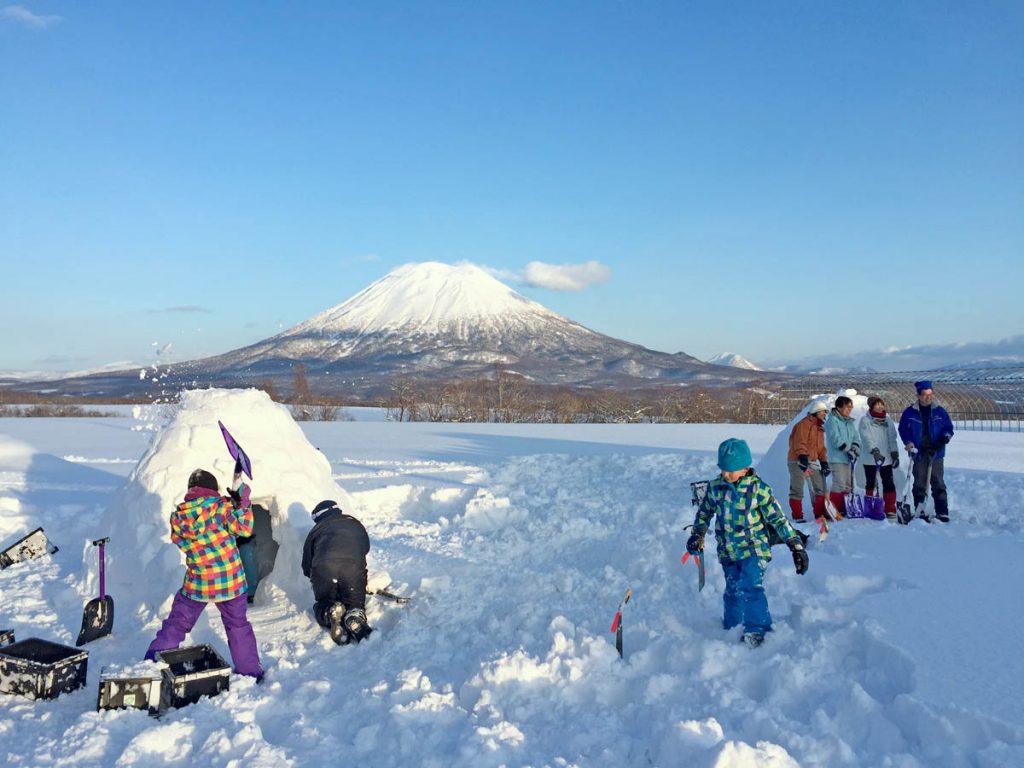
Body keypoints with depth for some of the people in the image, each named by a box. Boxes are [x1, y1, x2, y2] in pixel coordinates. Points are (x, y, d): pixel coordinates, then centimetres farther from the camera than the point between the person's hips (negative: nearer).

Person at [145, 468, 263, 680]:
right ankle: (250, 671, 25)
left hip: (197, 583, 1)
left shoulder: (177, 516, -3)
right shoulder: (220, 506, -13)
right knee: (238, 625, 17)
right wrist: (242, 503, -3)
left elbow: (181, 543, 9)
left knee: (175, 626, 18)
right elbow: (244, 528, -13)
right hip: (230, 581, -1)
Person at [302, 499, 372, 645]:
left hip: (323, 568, 0)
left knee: (323, 605, 21)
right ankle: (355, 618, -18)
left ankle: (330, 613, -15)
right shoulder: (355, 524, 32)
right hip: (354, 566, 0)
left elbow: (306, 567, 28)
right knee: (356, 605, 18)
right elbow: (366, 547, 45)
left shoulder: (317, 529, 26)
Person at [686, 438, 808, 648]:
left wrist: (796, 545, -11)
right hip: (728, 551, 4)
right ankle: (731, 628, 28)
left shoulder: (758, 489, -13)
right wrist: (697, 534, 5)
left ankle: (758, 629, -3)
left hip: (754, 549, -4)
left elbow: (778, 518, -9)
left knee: (750, 588, -16)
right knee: (732, 592, 12)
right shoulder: (716, 487, -1)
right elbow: (704, 511, 15)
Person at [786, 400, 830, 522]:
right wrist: (802, 456, -30)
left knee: (820, 488, 8)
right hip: (798, 461, -9)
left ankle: (820, 514, 16)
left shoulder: (819, 428, 21)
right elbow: (800, 442, -20)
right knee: (797, 490, -4)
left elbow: (821, 447, 24)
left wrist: (824, 462, 15)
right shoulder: (804, 424, -9)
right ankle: (797, 516, 2)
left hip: (813, 461, 9)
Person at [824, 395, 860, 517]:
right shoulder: (832, 420, -8)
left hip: (848, 459, 8)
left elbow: (856, 437, 12)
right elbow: (836, 439, -16)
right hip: (837, 458, -8)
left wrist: (855, 449, -7)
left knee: (848, 486, 11)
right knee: (839, 485, -12)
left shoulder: (850, 422, 16)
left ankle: (846, 509, 19)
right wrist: (848, 450, -18)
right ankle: (834, 511, -6)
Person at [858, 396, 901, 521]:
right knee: (870, 484, 7)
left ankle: (890, 510, 7)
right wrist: (874, 451, -27)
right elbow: (866, 438, -15)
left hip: (886, 458, 3)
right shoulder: (865, 420, -4)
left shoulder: (888, 421, 10)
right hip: (870, 459, -3)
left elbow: (892, 438, 8)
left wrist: (895, 454, 0)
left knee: (889, 484, 1)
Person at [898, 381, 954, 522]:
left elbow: (949, 427, 9)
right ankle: (919, 511, 12)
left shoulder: (939, 411, 4)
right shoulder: (910, 412, 2)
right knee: (919, 483, 5)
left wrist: (945, 437, -11)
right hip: (919, 453, 0)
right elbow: (903, 428, 6)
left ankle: (942, 513, 5)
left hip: (936, 453, 0)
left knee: (938, 483, 1)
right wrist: (908, 442, -9)